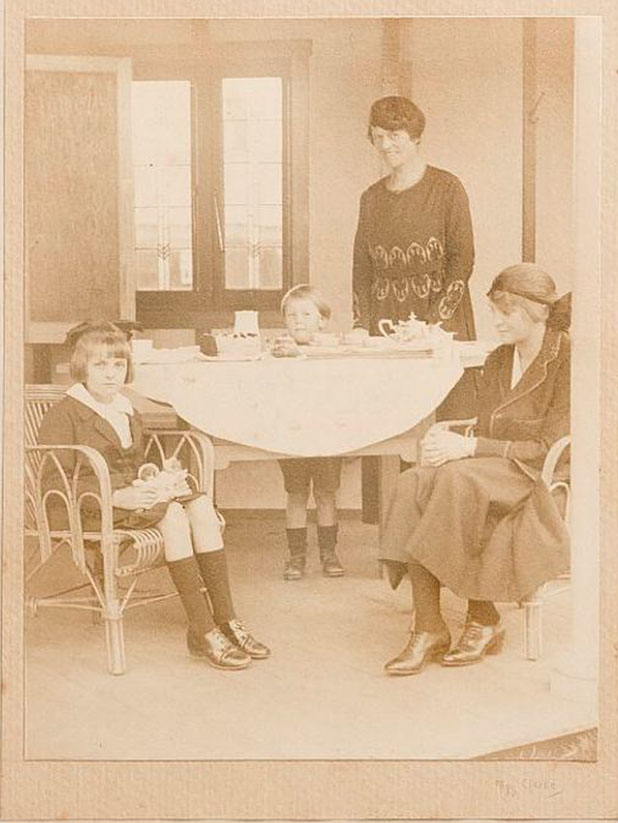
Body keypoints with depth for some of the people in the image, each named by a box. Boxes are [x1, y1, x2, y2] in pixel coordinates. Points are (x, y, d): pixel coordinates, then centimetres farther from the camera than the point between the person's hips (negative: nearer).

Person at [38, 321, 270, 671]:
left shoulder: (130, 414, 23)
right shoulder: (63, 415, -4)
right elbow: (56, 482, -13)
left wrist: (159, 476, 6)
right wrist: (117, 496, -25)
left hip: (131, 496, 8)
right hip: (86, 509, -7)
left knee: (201, 504, -21)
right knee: (171, 514, -32)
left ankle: (225, 619, -24)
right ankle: (203, 631, -33)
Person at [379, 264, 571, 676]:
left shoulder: (568, 360, -6)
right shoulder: (498, 361, 16)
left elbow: (548, 447, -13)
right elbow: (486, 436, 14)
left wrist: (469, 448, -19)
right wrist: (448, 442, -9)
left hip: (545, 484, -6)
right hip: (493, 474, 6)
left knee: (461, 481, -35)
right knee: (413, 484, -25)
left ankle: (484, 620, -18)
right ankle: (428, 628, -26)